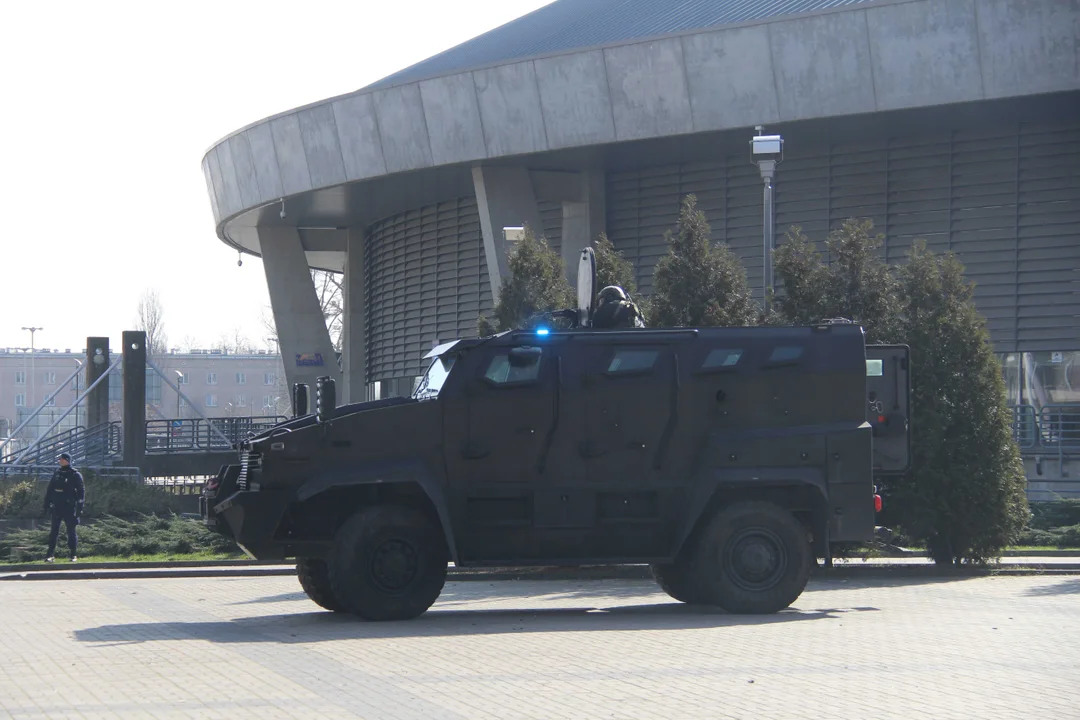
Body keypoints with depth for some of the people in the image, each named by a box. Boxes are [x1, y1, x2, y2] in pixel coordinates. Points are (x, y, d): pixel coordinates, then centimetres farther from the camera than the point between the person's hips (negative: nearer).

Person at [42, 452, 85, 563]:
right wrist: (47, 505, 11)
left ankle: (73, 555, 7)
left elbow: (81, 491, -4)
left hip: (69, 507, -4)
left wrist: (80, 507, -10)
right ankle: (50, 554, 1)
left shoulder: (75, 475, -2)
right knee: (54, 530, 1)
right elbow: (50, 490, 16)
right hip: (57, 507, 4)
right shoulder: (57, 474, 11)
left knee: (71, 530, 0)